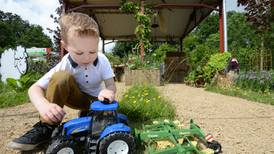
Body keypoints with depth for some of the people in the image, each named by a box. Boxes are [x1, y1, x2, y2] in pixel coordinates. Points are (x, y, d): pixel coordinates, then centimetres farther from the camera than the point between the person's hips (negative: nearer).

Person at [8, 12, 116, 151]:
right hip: (77, 97, 0)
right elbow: (34, 88, -24)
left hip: (96, 99, 1)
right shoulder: (65, 65, -24)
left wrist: (108, 92, -47)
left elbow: (111, 85, -21)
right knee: (60, 77, -32)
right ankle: (47, 127, -19)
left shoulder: (102, 60, -21)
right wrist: (44, 105, -47)